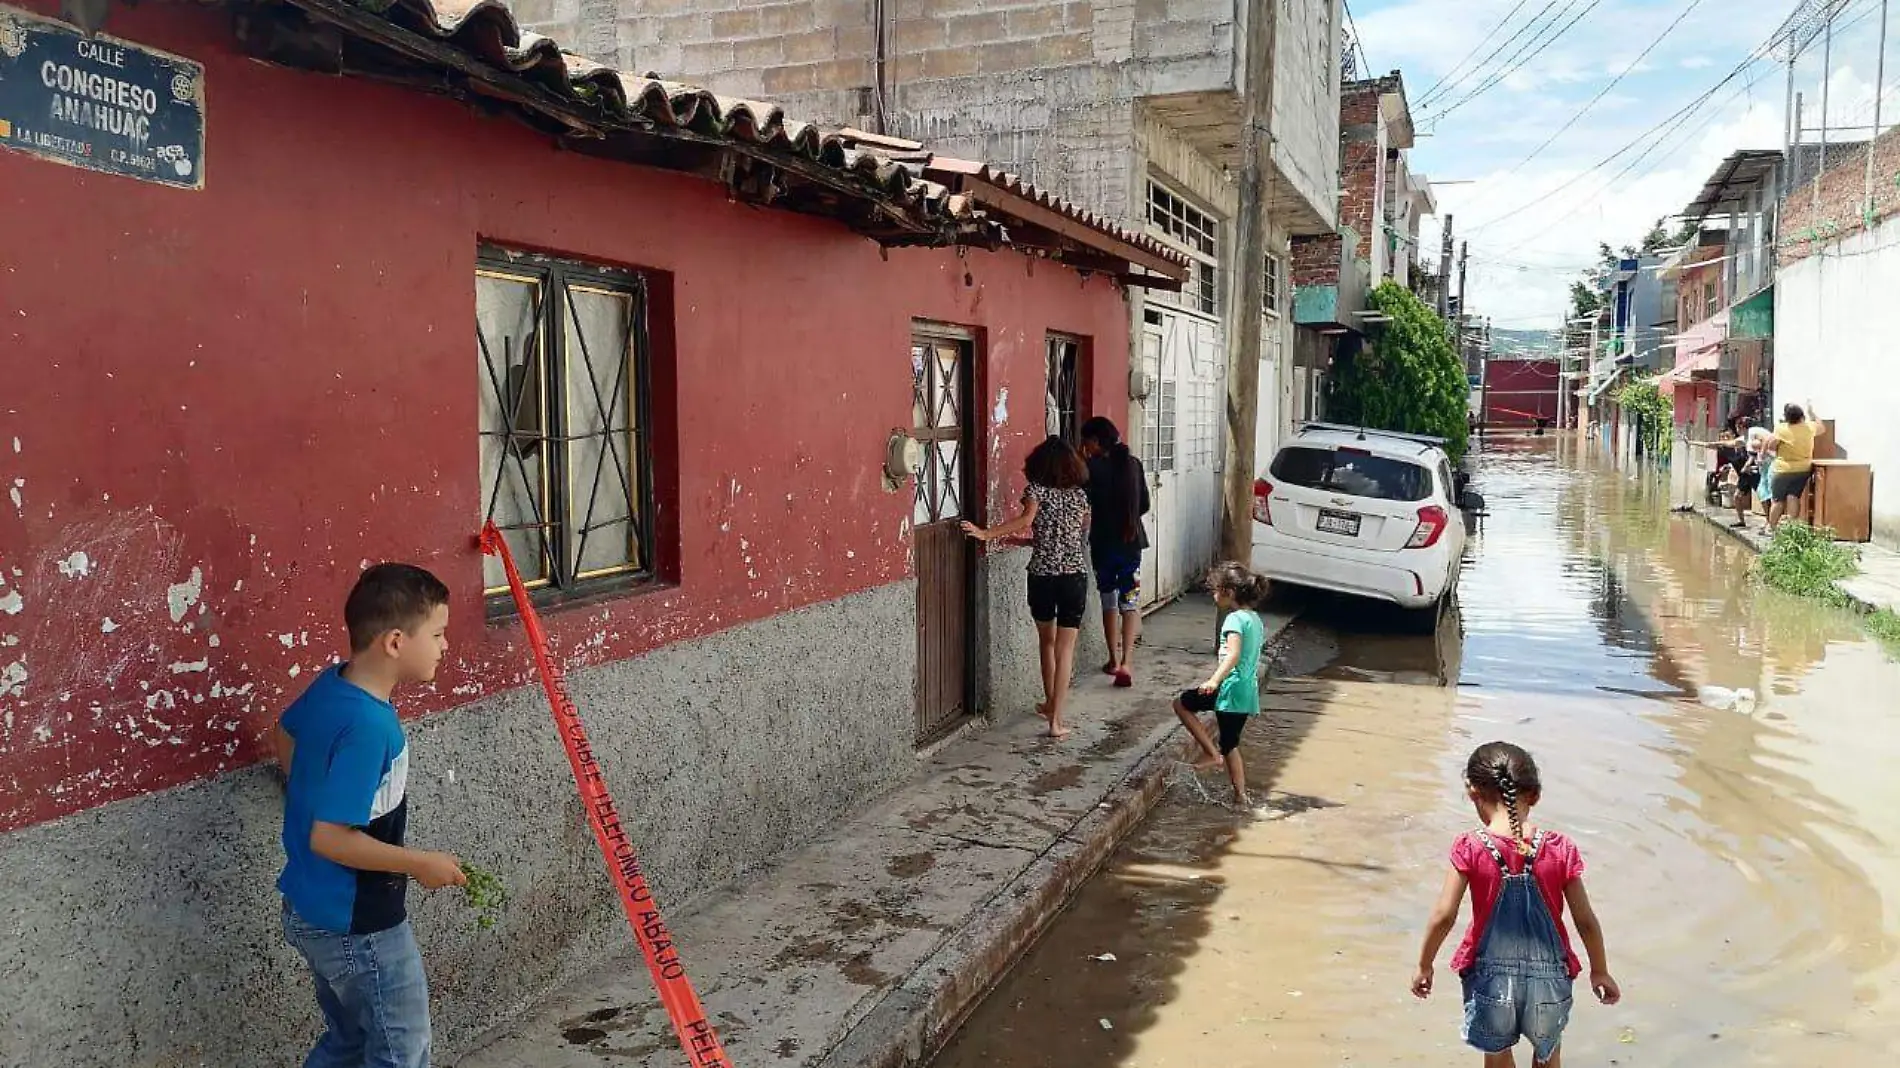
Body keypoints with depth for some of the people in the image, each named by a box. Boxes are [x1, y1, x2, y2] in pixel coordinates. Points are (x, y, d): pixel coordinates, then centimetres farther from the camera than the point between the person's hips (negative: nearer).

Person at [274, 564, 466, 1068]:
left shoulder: (329, 685, -2)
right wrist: (421, 864, -18)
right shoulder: (367, 727, -30)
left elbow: (285, 733, 18)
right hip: (356, 924, -9)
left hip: (315, 910, 9)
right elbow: (329, 838, -29)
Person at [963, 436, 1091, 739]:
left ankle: (1051, 703, 35)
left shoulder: (1037, 489, -3)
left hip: (1042, 574, -1)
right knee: (1065, 649, 1)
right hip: (1075, 574, 1)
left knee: (1046, 640, 21)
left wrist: (986, 534, -20)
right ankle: (1056, 719, -4)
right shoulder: (1080, 494, 8)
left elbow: (1026, 519, -21)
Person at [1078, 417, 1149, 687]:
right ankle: (1126, 662, -10)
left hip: (1103, 542, -3)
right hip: (1131, 541, 3)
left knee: (1109, 600, 12)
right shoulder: (1133, 463, 1)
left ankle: (1114, 660, 19)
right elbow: (1144, 505, 9)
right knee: (1130, 601, 3)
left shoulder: (1093, 467, -12)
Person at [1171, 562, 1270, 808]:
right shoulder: (1256, 619, 15)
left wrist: (1215, 680, -40)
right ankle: (1241, 797, 18)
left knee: (1181, 703, 3)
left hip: (1231, 688, -9)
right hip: (1249, 692, 9)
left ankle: (1211, 752, -2)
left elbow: (1233, 654, -28)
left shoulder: (1235, 618, -13)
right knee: (1230, 744, 18)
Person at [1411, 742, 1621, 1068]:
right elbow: (1586, 921, -4)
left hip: (1490, 976, -1)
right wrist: (1600, 971, 13)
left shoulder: (1470, 849, -15)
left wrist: (1424, 966, 1)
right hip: (1549, 974, 1)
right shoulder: (1559, 849, -11)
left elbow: (1443, 917, -14)